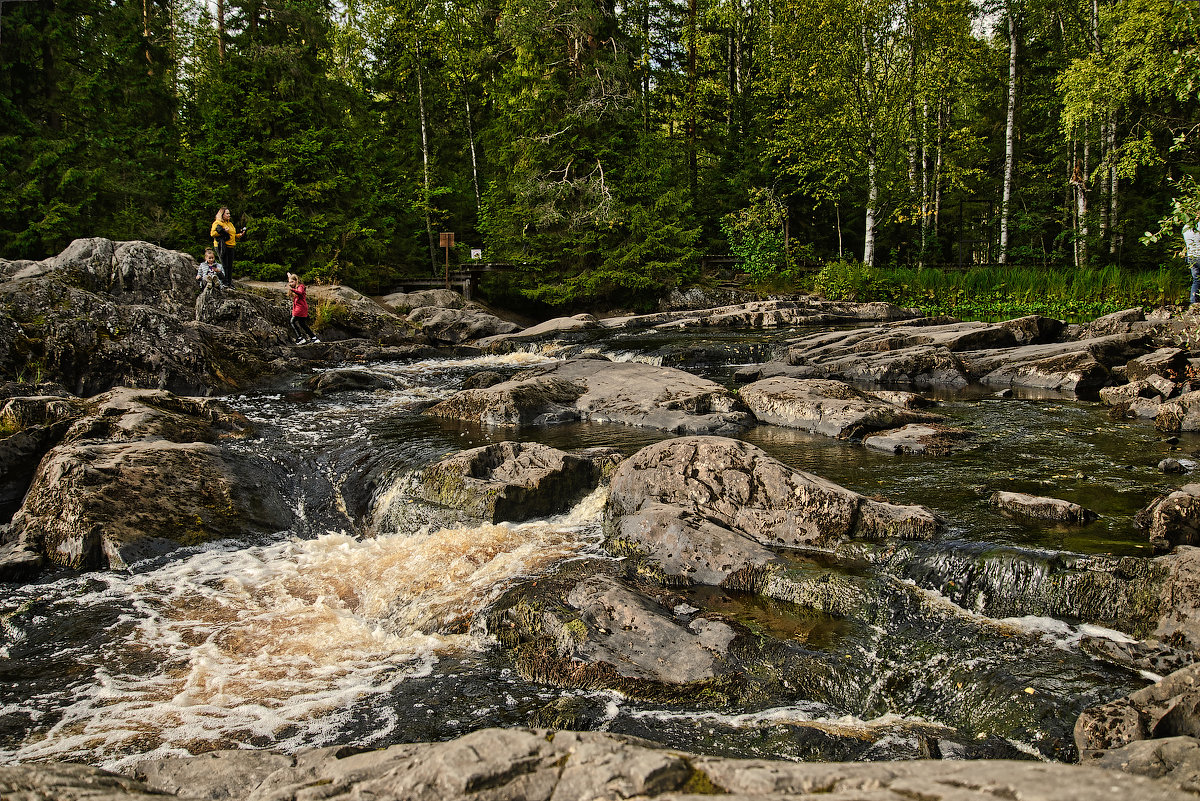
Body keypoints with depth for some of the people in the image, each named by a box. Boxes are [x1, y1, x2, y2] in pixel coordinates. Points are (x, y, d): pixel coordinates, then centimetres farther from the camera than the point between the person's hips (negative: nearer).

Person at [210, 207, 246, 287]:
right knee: (224, 265, -9)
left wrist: (240, 235, 14)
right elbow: (212, 233, -13)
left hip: (230, 247, 8)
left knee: (230, 266, 8)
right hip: (222, 247, -8)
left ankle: (230, 283, 13)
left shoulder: (230, 223, 23)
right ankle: (224, 282, -6)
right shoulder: (217, 223, -3)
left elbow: (233, 235, 32)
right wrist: (222, 231, -22)